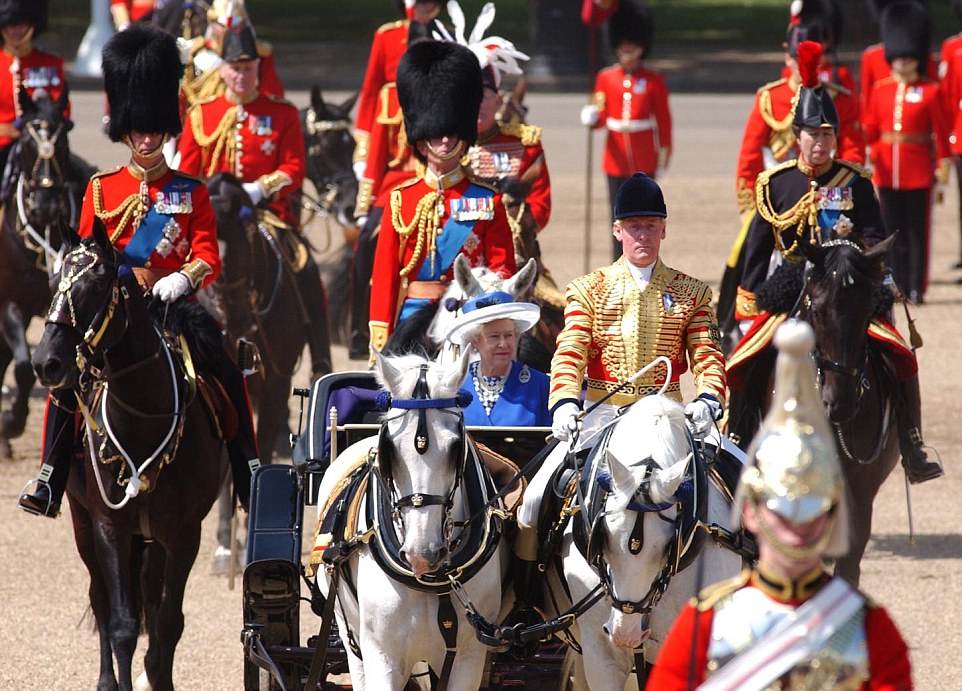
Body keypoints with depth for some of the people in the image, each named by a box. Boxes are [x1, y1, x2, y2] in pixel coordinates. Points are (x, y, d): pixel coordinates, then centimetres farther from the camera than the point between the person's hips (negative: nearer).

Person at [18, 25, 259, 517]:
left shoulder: (191, 192, 7)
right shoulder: (102, 189, 8)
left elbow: (208, 256, -1)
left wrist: (182, 278, -22)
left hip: (177, 304, 0)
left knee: (228, 373, -17)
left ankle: (251, 478, -2)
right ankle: (50, 480, -12)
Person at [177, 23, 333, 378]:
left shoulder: (282, 114, 6)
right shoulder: (201, 115, 10)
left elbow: (294, 171, 0)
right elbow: (186, 174, 12)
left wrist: (259, 189, -17)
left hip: (268, 210, -2)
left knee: (306, 270, -23)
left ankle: (321, 365, -15)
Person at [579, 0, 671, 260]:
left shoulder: (654, 81, 1)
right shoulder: (605, 78, 7)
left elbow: (663, 120, 4)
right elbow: (601, 118, 8)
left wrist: (665, 152, 1)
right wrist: (592, 117, -15)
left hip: (644, 160, -2)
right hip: (617, 158, 2)